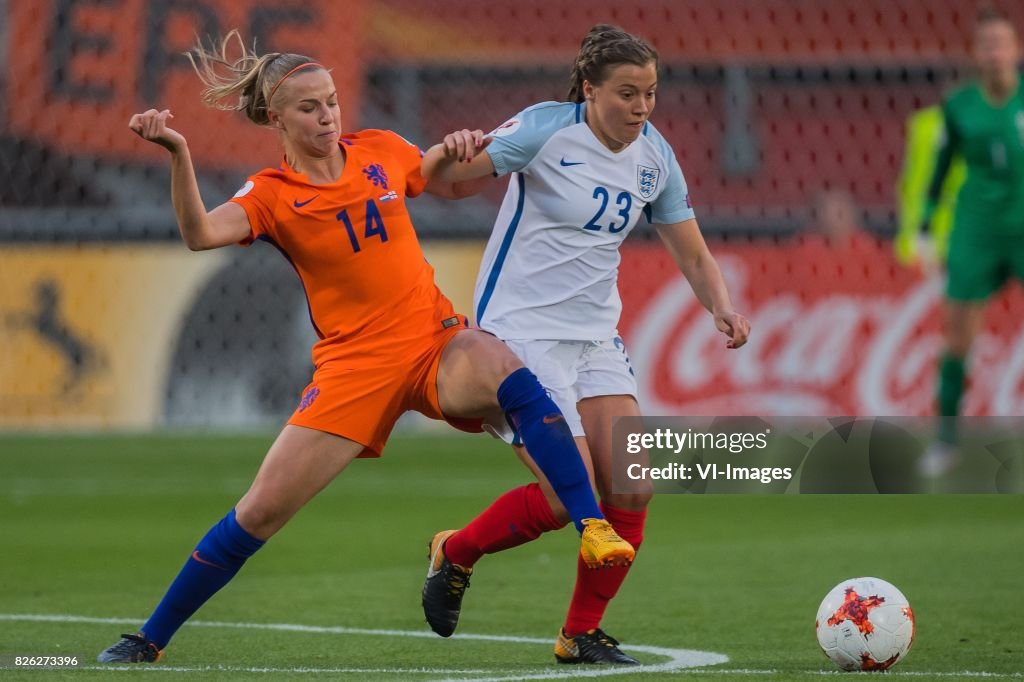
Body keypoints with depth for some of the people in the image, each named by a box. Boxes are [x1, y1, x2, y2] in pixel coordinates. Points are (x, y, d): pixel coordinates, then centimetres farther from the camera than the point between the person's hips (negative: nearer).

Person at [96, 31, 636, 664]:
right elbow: (201, 233, -24)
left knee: (509, 374, -33)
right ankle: (149, 641, 12)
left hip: (437, 339, 2)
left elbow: (451, 184, 24)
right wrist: (178, 155, -38)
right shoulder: (272, 194, -4)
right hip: (354, 362, -2)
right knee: (259, 513, -4)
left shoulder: (381, 151, 6)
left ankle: (593, 528, -35)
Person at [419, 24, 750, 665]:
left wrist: (724, 308, -9)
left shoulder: (654, 156, 4)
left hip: (596, 336, 6)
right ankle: (456, 552, 13)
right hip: (521, 331, -6)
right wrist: (449, 154, -43)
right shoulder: (546, 128, -13)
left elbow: (694, 257, 11)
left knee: (632, 490, -7)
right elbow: (437, 176, -19)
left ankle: (582, 634, 9)